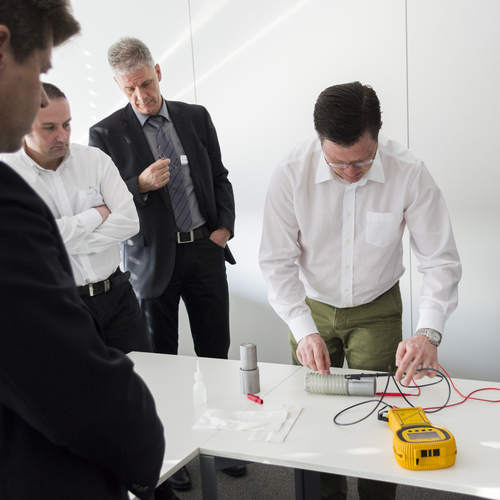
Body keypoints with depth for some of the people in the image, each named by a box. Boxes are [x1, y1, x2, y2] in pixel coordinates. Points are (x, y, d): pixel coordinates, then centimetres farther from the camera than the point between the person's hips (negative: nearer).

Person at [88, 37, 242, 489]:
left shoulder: (196, 117, 6)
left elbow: (220, 177, 12)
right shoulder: (106, 134, -4)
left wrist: (225, 225, 0)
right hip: (154, 258, -2)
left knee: (216, 351, 10)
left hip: (205, 249, 3)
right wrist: (141, 185, -21)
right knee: (160, 357, 10)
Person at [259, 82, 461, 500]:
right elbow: (277, 261, -16)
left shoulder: (409, 173, -22)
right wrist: (304, 331, -25)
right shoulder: (292, 173, -22)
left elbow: (441, 260, -18)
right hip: (312, 307, 1)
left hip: (377, 309, 0)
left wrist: (428, 333, -31)